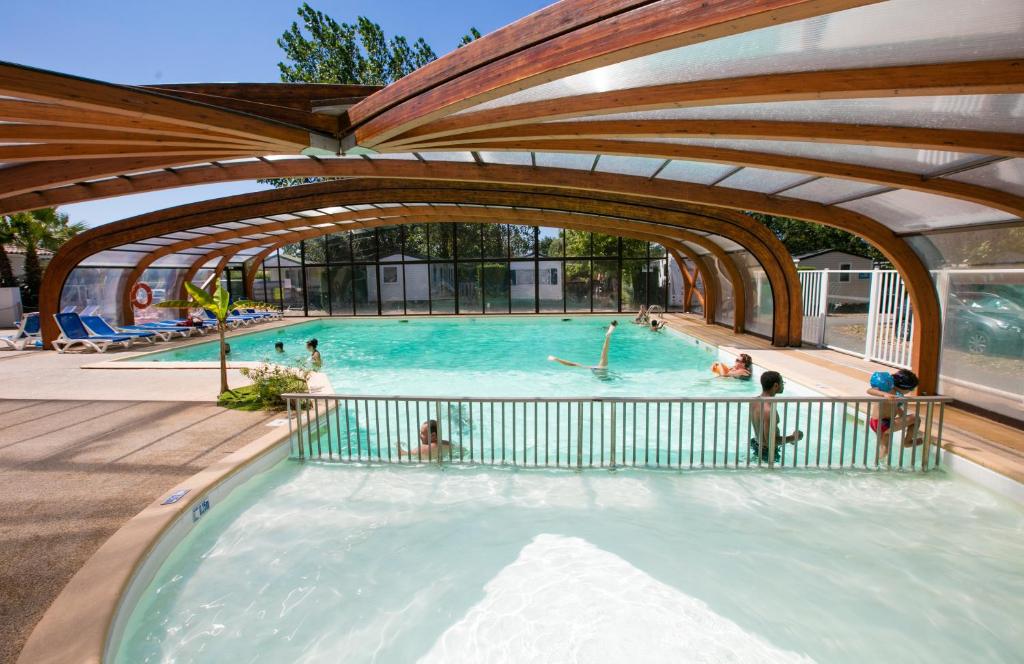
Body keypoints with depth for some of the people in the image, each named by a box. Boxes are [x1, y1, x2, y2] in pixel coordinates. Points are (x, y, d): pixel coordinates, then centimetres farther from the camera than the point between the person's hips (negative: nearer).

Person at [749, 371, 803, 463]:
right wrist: (793, 437, -15)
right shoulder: (769, 410, -30)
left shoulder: (755, 401, -2)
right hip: (768, 451, -8)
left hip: (757, 445, 9)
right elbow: (770, 441, -28)